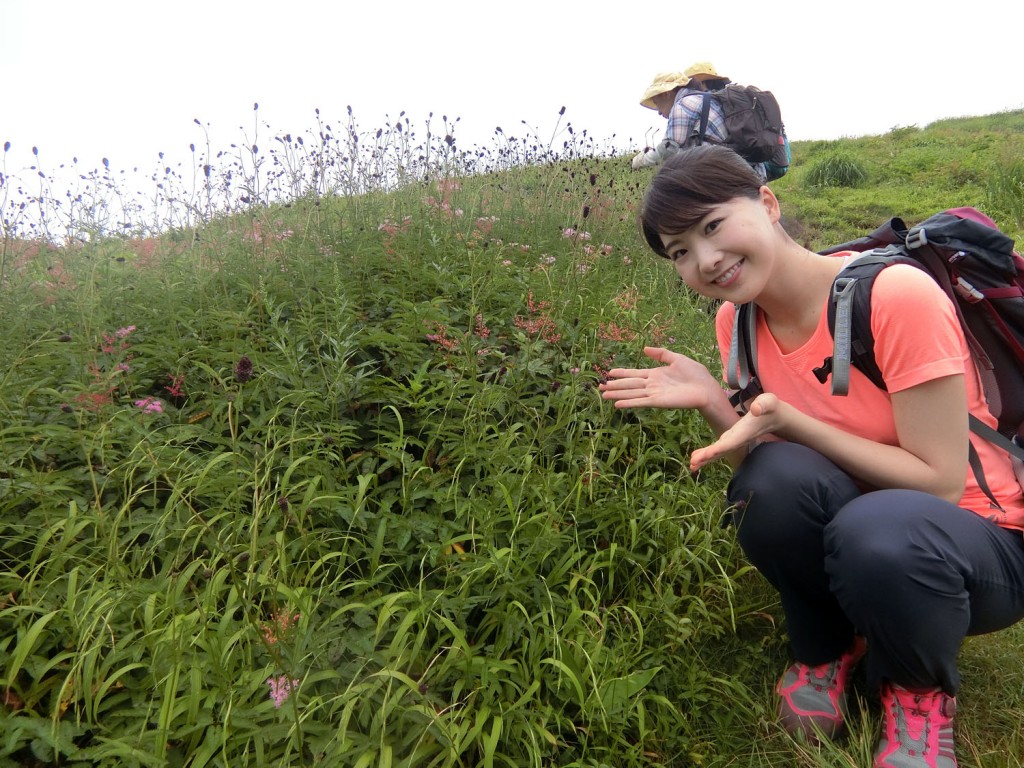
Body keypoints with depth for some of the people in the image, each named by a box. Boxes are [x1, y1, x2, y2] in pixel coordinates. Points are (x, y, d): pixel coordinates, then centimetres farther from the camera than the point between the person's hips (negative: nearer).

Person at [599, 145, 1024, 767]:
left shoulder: (896, 295, -24)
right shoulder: (738, 322, -6)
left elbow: (939, 483, -22)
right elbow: (765, 470, -2)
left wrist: (783, 418, -29)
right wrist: (715, 404, -21)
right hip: (842, 532, 4)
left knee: (880, 531, -37)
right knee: (777, 477, -29)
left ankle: (921, 692, 0)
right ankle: (828, 649, 3)